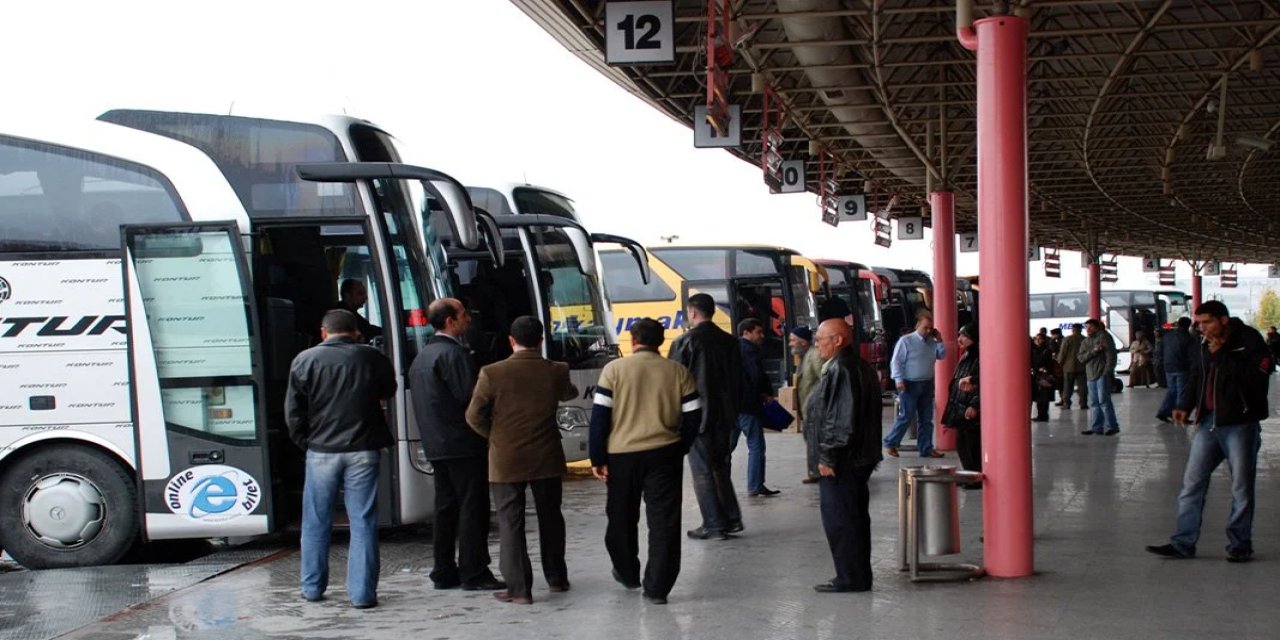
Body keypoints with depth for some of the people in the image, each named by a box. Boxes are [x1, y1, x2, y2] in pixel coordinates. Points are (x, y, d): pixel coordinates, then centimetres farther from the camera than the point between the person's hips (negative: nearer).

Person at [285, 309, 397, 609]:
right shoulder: (372, 358, -2)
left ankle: (312, 587, 21)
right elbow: (388, 391, 13)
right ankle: (362, 592, 1)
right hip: (363, 451, 0)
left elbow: (293, 411, -1)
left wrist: (304, 442, 11)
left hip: (321, 452, 1)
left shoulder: (305, 360, -2)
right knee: (362, 522, 3)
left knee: (316, 523, 13)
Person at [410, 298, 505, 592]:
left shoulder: (421, 356, 15)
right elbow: (469, 396, -20)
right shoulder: (453, 353, -15)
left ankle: (444, 572, 17)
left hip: (436, 445, 9)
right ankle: (473, 573, -3)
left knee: (446, 508, 13)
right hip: (463, 445, -9)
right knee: (473, 508, -4)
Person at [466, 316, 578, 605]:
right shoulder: (556, 372, -6)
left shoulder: (492, 374, -12)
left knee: (511, 523, 3)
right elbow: (568, 393, 16)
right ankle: (556, 578, 30)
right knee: (550, 518, 18)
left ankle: (519, 589, 1)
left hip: (506, 461, -3)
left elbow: (474, 416, -7)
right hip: (547, 460, 3)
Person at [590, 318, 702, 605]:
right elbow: (693, 416, 1)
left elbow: (600, 417, -7)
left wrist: (598, 458, -2)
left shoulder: (614, 369, -4)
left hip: (621, 455, 0)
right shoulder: (678, 372, 1)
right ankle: (657, 587, -1)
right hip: (664, 455, 0)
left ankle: (627, 573, 34)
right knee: (664, 522, 3)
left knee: (622, 518, 19)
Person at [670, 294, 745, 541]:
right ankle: (732, 518, 16)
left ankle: (714, 525, 0)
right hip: (723, 416, 6)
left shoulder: (685, 342, -12)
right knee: (720, 467, 17)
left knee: (702, 472, 0)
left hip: (695, 417, -6)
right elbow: (739, 379, 12)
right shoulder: (729, 342, 7)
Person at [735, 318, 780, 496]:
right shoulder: (749, 350, -12)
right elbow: (758, 376, -20)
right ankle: (755, 487, 0)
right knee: (756, 446, 0)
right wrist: (767, 393, -1)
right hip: (748, 406, -8)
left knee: (728, 445, 14)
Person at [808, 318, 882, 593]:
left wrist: (828, 457, -20)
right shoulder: (862, 367, 13)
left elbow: (841, 419, -24)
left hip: (842, 460, -10)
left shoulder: (839, 370, -19)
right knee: (856, 517, 15)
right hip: (862, 457, 10)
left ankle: (849, 578, 2)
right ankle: (860, 575, 22)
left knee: (838, 519, -3)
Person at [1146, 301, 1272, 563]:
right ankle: (1183, 543, 8)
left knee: (1241, 488, 3)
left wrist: (1221, 356, -19)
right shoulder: (1204, 348, 11)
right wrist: (1185, 406, 2)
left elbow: (1255, 377, -21)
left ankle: (1240, 545, 15)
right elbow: (1194, 379, 19)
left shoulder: (1249, 341, -8)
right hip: (1209, 422, 6)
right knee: (1192, 483, 4)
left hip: (1240, 423, -6)